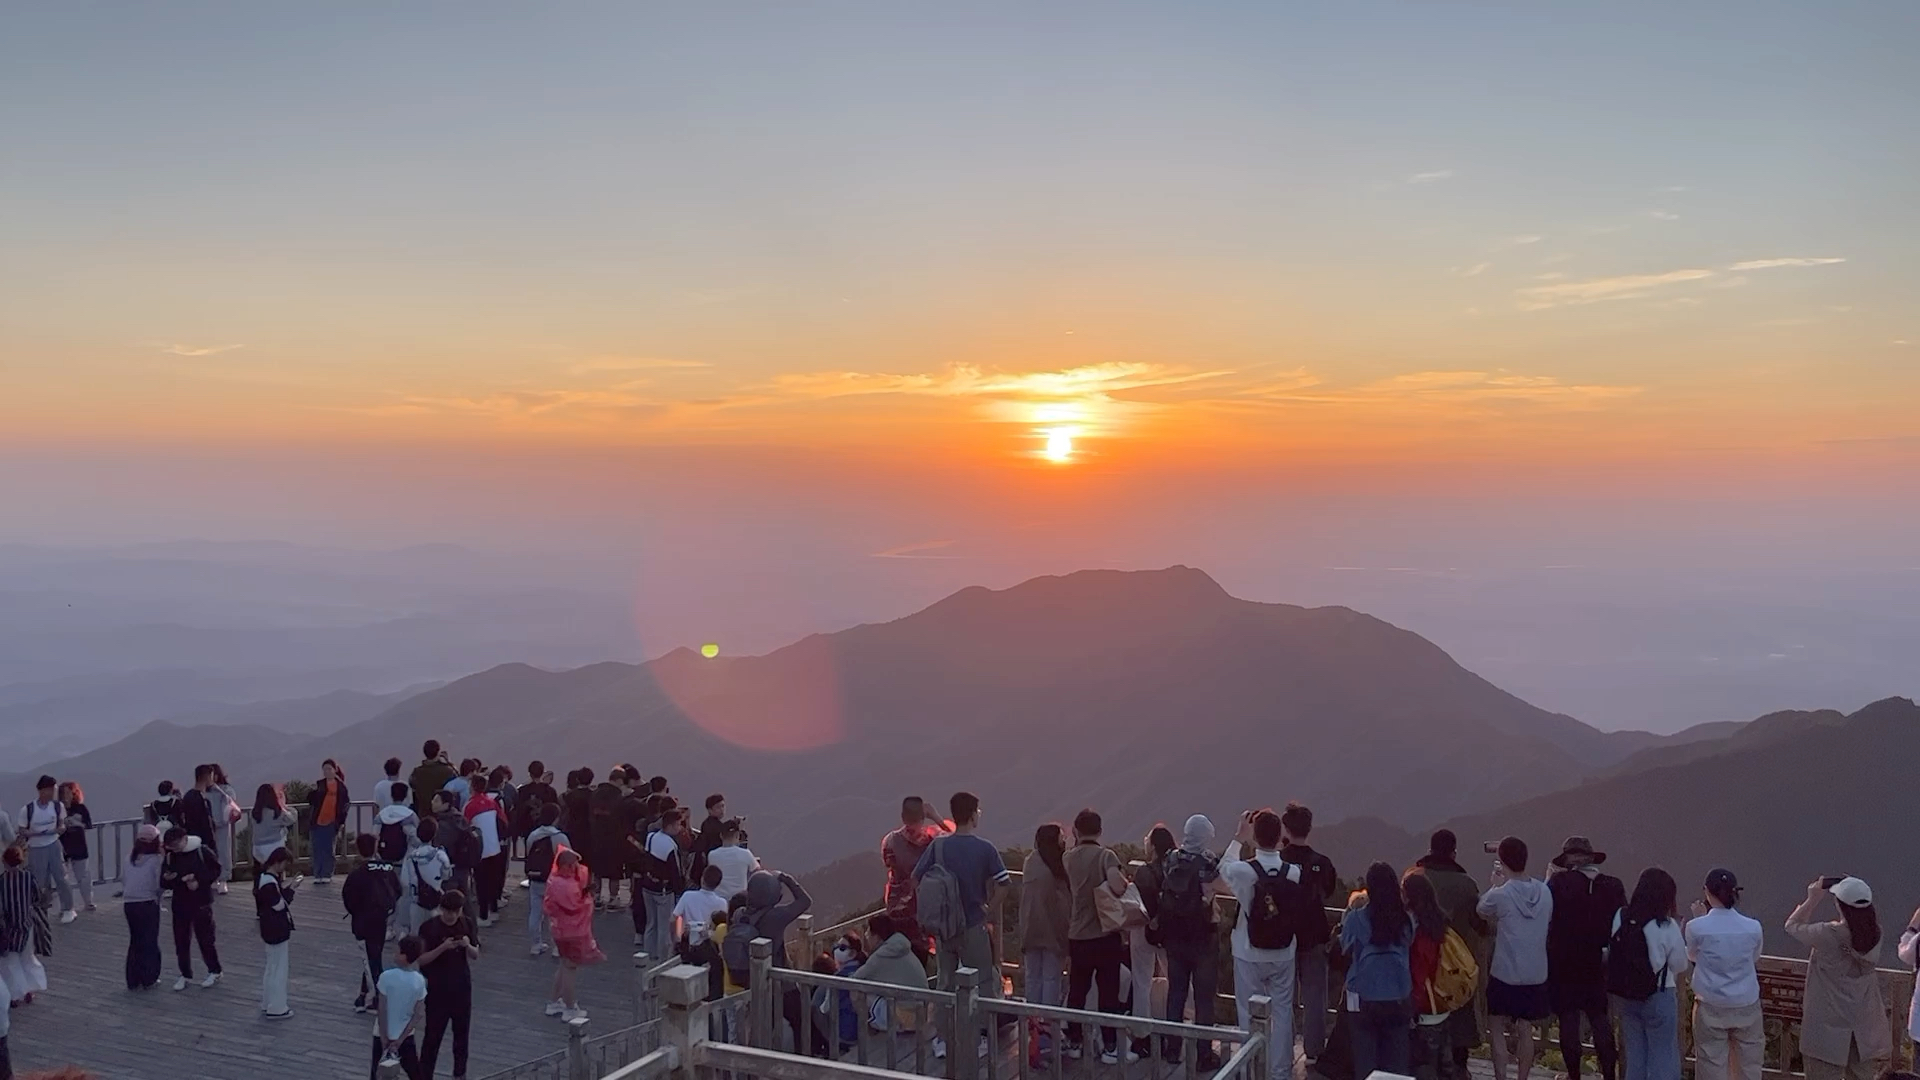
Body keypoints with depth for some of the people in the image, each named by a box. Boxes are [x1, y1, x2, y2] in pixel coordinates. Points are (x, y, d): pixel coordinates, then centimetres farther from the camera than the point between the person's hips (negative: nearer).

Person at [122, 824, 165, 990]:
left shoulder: (130, 857, 4)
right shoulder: (156, 860, -11)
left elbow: (122, 879, 7)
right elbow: (159, 884, -13)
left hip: (128, 903, 5)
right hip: (148, 903, -5)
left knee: (134, 941, 15)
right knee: (150, 942, 7)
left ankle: (133, 980, 18)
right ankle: (148, 979, 9)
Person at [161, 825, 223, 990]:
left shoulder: (202, 851, -10)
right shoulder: (170, 856, 0)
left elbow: (216, 870, -3)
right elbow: (164, 883, 6)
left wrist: (199, 881, -16)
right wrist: (167, 878, -18)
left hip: (201, 902, -4)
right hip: (180, 904, 4)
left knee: (205, 938, 2)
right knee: (181, 941, 7)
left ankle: (214, 972, 17)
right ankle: (185, 975, 22)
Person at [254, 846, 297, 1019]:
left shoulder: (265, 877, 7)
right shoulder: (269, 882, -24)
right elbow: (279, 905, -22)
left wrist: (284, 886, 0)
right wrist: (290, 888, -16)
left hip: (272, 928, 11)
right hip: (276, 929, -11)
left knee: (271, 966, 21)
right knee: (278, 967, 0)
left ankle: (268, 1003, 33)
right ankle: (276, 1008, 7)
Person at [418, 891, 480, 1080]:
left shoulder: (466, 925, -2)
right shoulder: (429, 927, -13)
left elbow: (475, 956, 4)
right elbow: (422, 959, -13)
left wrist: (468, 945, -18)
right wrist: (443, 947, -27)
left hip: (462, 987, 4)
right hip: (437, 989, -4)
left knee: (461, 1031, 14)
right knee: (433, 1034, -2)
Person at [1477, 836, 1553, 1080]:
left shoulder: (1500, 895, -17)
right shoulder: (1544, 891, -2)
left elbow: (1481, 911, 4)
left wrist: (1495, 885, 11)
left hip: (1504, 974, -4)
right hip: (1536, 975, 4)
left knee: (1497, 1029, 8)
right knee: (1525, 1031, 14)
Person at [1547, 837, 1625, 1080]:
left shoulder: (1559, 882, -14)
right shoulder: (1614, 885, -3)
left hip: (1564, 962, -3)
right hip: (1599, 963, 3)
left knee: (1568, 1019, 7)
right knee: (1601, 1020, 13)